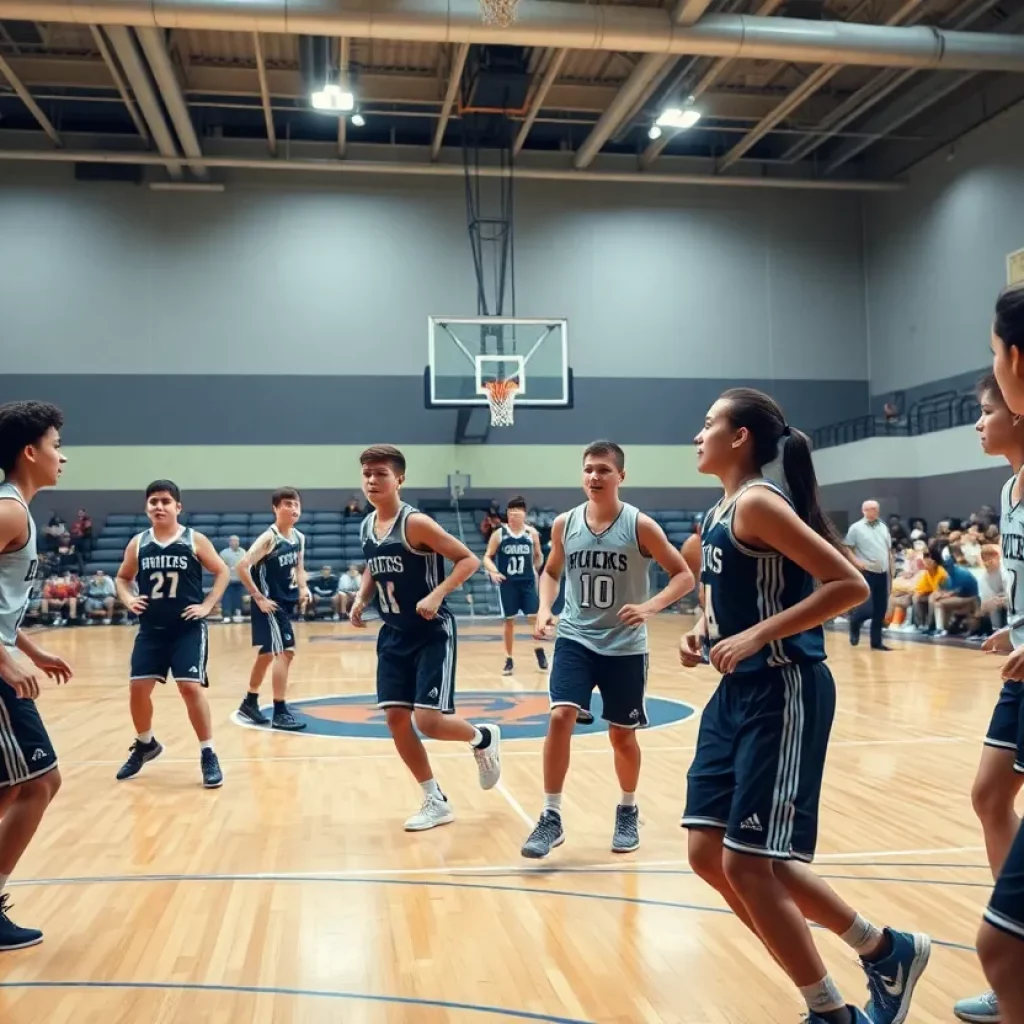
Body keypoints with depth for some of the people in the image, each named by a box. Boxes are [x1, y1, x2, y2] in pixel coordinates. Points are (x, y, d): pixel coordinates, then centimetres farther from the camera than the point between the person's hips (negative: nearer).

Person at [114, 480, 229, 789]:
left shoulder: (194, 540, -5)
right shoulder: (138, 543, 4)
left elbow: (223, 572, 1)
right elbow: (122, 578, 17)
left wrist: (207, 605, -8)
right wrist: (128, 600, -2)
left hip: (188, 629, -4)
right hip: (151, 629, 4)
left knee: (191, 687, -11)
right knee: (138, 687, 4)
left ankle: (208, 754, 2)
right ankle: (145, 744, 31)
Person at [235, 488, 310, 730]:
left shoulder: (299, 538, 6)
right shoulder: (268, 538, -17)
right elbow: (242, 567, -22)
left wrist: (303, 587, 1)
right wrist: (259, 597, -20)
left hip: (286, 602, 8)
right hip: (269, 603, -8)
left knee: (267, 653, 18)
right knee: (285, 652, -13)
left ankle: (250, 703, 33)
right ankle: (280, 712, -6)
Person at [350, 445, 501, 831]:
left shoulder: (415, 523, -18)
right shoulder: (367, 527, 5)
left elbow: (469, 560, -17)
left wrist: (437, 595, -28)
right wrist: (361, 599, 6)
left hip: (432, 634, -7)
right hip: (394, 635, 7)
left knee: (429, 722, -12)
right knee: (395, 719, 3)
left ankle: (483, 738, 22)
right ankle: (436, 802, 18)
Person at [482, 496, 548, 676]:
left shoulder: (532, 533, 2)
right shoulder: (499, 533, -4)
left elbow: (538, 555, 17)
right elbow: (487, 556, -2)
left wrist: (535, 569, 7)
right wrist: (493, 571, -18)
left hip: (528, 581, 1)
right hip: (507, 583, -1)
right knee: (509, 621, 3)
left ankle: (539, 652, 17)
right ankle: (509, 660, 14)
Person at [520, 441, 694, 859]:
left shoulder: (640, 526, -11)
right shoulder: (564, 524, -2)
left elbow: (684, 576, -7)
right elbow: (551, 572, 15)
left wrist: (650, 607, -23)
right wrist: (545, 608, -3)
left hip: (624, 646, -1)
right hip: (574, 639, 2)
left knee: (622, 734, 9)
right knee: (560, 717, -15)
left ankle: (628, 813, 35)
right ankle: (551, 818, -2)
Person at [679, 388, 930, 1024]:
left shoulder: (757, 503, -14)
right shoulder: (721, 513, 12)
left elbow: (851, 586, -20)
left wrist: (756, 636, -24)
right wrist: (704, 630, 6)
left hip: (783, 694, -9)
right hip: (738, 694, 10)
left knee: (746, 864, -6)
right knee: (709, 853, 10)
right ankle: (885, 951, 25)